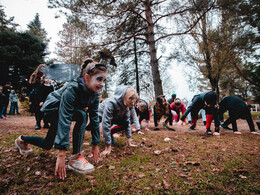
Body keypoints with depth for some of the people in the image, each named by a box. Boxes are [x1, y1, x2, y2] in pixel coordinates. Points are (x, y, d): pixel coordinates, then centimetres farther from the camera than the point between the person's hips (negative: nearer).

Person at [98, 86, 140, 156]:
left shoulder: (127, 105, -21)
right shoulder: (111, 102, -41)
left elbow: (127, 122, -13)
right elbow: (106, 123, -41)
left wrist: (129, 140, -16)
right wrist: (108, 147, -39)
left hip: (113, 117, 3)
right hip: (101, 115, -2)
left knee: (125, 123, -18)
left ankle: (109, 134, 4)